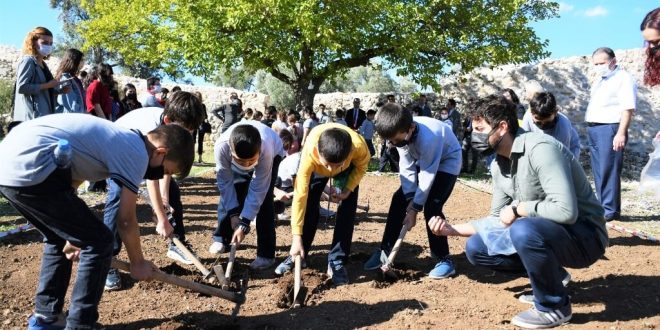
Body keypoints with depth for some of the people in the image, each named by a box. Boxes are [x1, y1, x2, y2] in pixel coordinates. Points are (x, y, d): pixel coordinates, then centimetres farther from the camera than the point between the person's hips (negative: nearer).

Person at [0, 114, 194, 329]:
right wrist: (138, 263, 15)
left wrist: (73, 233, 30)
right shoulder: (137, 154, -5)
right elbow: (126, 221, -1)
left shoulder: (119, 139, 22)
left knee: (58, 239, 26)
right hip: (28, 171, -10)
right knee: (99, 243, -1)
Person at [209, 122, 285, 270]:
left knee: (263, 198, -16)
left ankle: (266, 254, -8)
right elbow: (225, 182, -24)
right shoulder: (221, 146, -40)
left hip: (273, 153, -3)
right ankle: (221, 238, 20)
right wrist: (233, 213, -25)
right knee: (228, 194, -3)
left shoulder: (266, 150, -45)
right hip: (238, 153, 3)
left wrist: (244, 223, -33)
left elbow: (257, 191, -35)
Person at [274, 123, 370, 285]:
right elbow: (300, 195, -40)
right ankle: (297, 255, 12)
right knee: (309, 207, -7)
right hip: (316, 168, 0)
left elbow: (362, 166, -16)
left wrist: (347, 190, -28)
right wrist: (297, 237, -40)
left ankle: (337, 262, -3)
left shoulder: (358, 146, -43)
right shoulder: (309, 153, -44)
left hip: (348, 168, 0)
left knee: (347, 208, -13)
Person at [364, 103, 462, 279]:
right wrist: (410, 199, -21)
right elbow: (407, 166, -13)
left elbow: (427, 175, -32)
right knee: (399, 199, -2)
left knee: (432, 208, -20)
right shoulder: (401, 133, -21)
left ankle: (444, 260, -6)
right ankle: (385, 250, 8)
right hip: (423, 161, 7)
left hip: (446, 163, -7)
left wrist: (414, 208, -26)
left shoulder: (428, 138, -40)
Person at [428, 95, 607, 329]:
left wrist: (517, 208, -21)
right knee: (476, 248, 1)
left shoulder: (540, 149, -25)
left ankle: (555, 307, -11)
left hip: (584, 235, -8)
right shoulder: (499, 164, 2)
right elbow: (499, 219, 9)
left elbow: (566, 211, -35)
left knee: (523, 230, -37)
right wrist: (454, 229, -1)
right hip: (539, 232, 8)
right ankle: (551, 277, 12)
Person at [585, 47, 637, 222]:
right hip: (593, 129, 9)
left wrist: (621, 134, -23)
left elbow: (628, 108, -16)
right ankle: (603, 206, 20)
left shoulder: (623, 78, -7)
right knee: (599, 172, 12)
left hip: (609, 129, -9)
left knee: (608, 171, -8)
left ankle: (610, 210, -2)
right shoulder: (600, 79, 19)